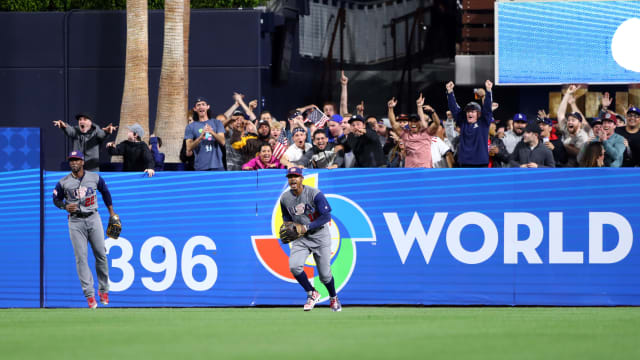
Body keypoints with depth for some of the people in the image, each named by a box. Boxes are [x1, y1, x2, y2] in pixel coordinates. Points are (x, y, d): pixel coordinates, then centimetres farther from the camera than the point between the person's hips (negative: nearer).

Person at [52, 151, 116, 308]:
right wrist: (65, 207, -10)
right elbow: (56, 199, 11)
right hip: (75, 222, -1)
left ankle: (103, 290, 17)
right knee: (81, 258, -6)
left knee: (101, 255, 0)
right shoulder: (63, 183, 0)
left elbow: (105, 192, 17)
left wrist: (111, 212, 19)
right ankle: (89, 294, -6)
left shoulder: (95, 178, 3)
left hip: (93, 219, 1)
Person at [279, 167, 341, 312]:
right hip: (300, 238, 3)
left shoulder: (315, 194, -17)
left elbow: (326, 216, -16)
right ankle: (312, 294, 1)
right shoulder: (285, 198, -2)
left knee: (324, 274, -1)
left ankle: (333, 298, 30)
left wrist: (306, 227, -22)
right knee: (294, 266, -21)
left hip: (319, 236, -3)